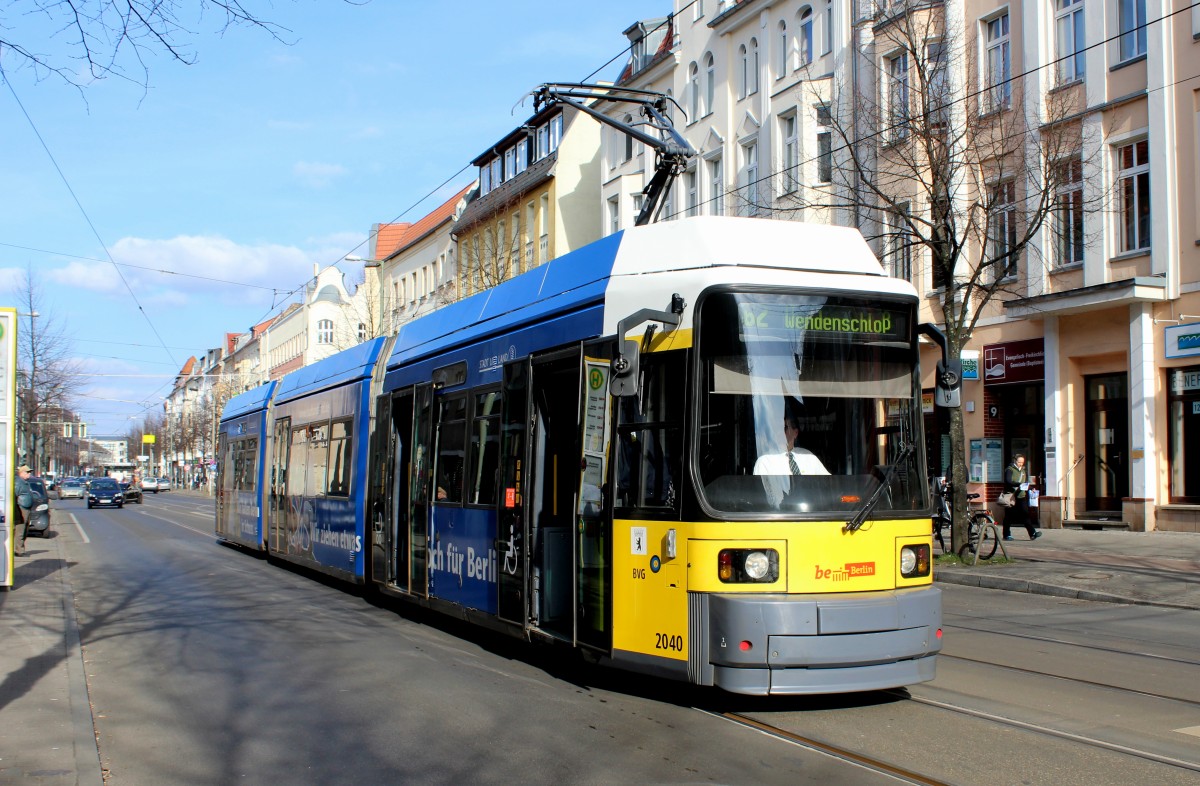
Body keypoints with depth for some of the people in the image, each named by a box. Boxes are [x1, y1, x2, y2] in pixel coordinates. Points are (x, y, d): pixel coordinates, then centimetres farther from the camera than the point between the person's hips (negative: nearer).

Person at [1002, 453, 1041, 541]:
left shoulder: (1023, 470, 17)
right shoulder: (1010, 470, -4)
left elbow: (1026, 483, 22)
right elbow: (1008, 482, -18)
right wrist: (1019, 484, -31)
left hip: (1021, 496, 5)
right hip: (1011, 496, -5)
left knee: (1025, 514, -6)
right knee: (1009, 516, 2)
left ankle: (1032, 533, -12)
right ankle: (1007, 535, 11)